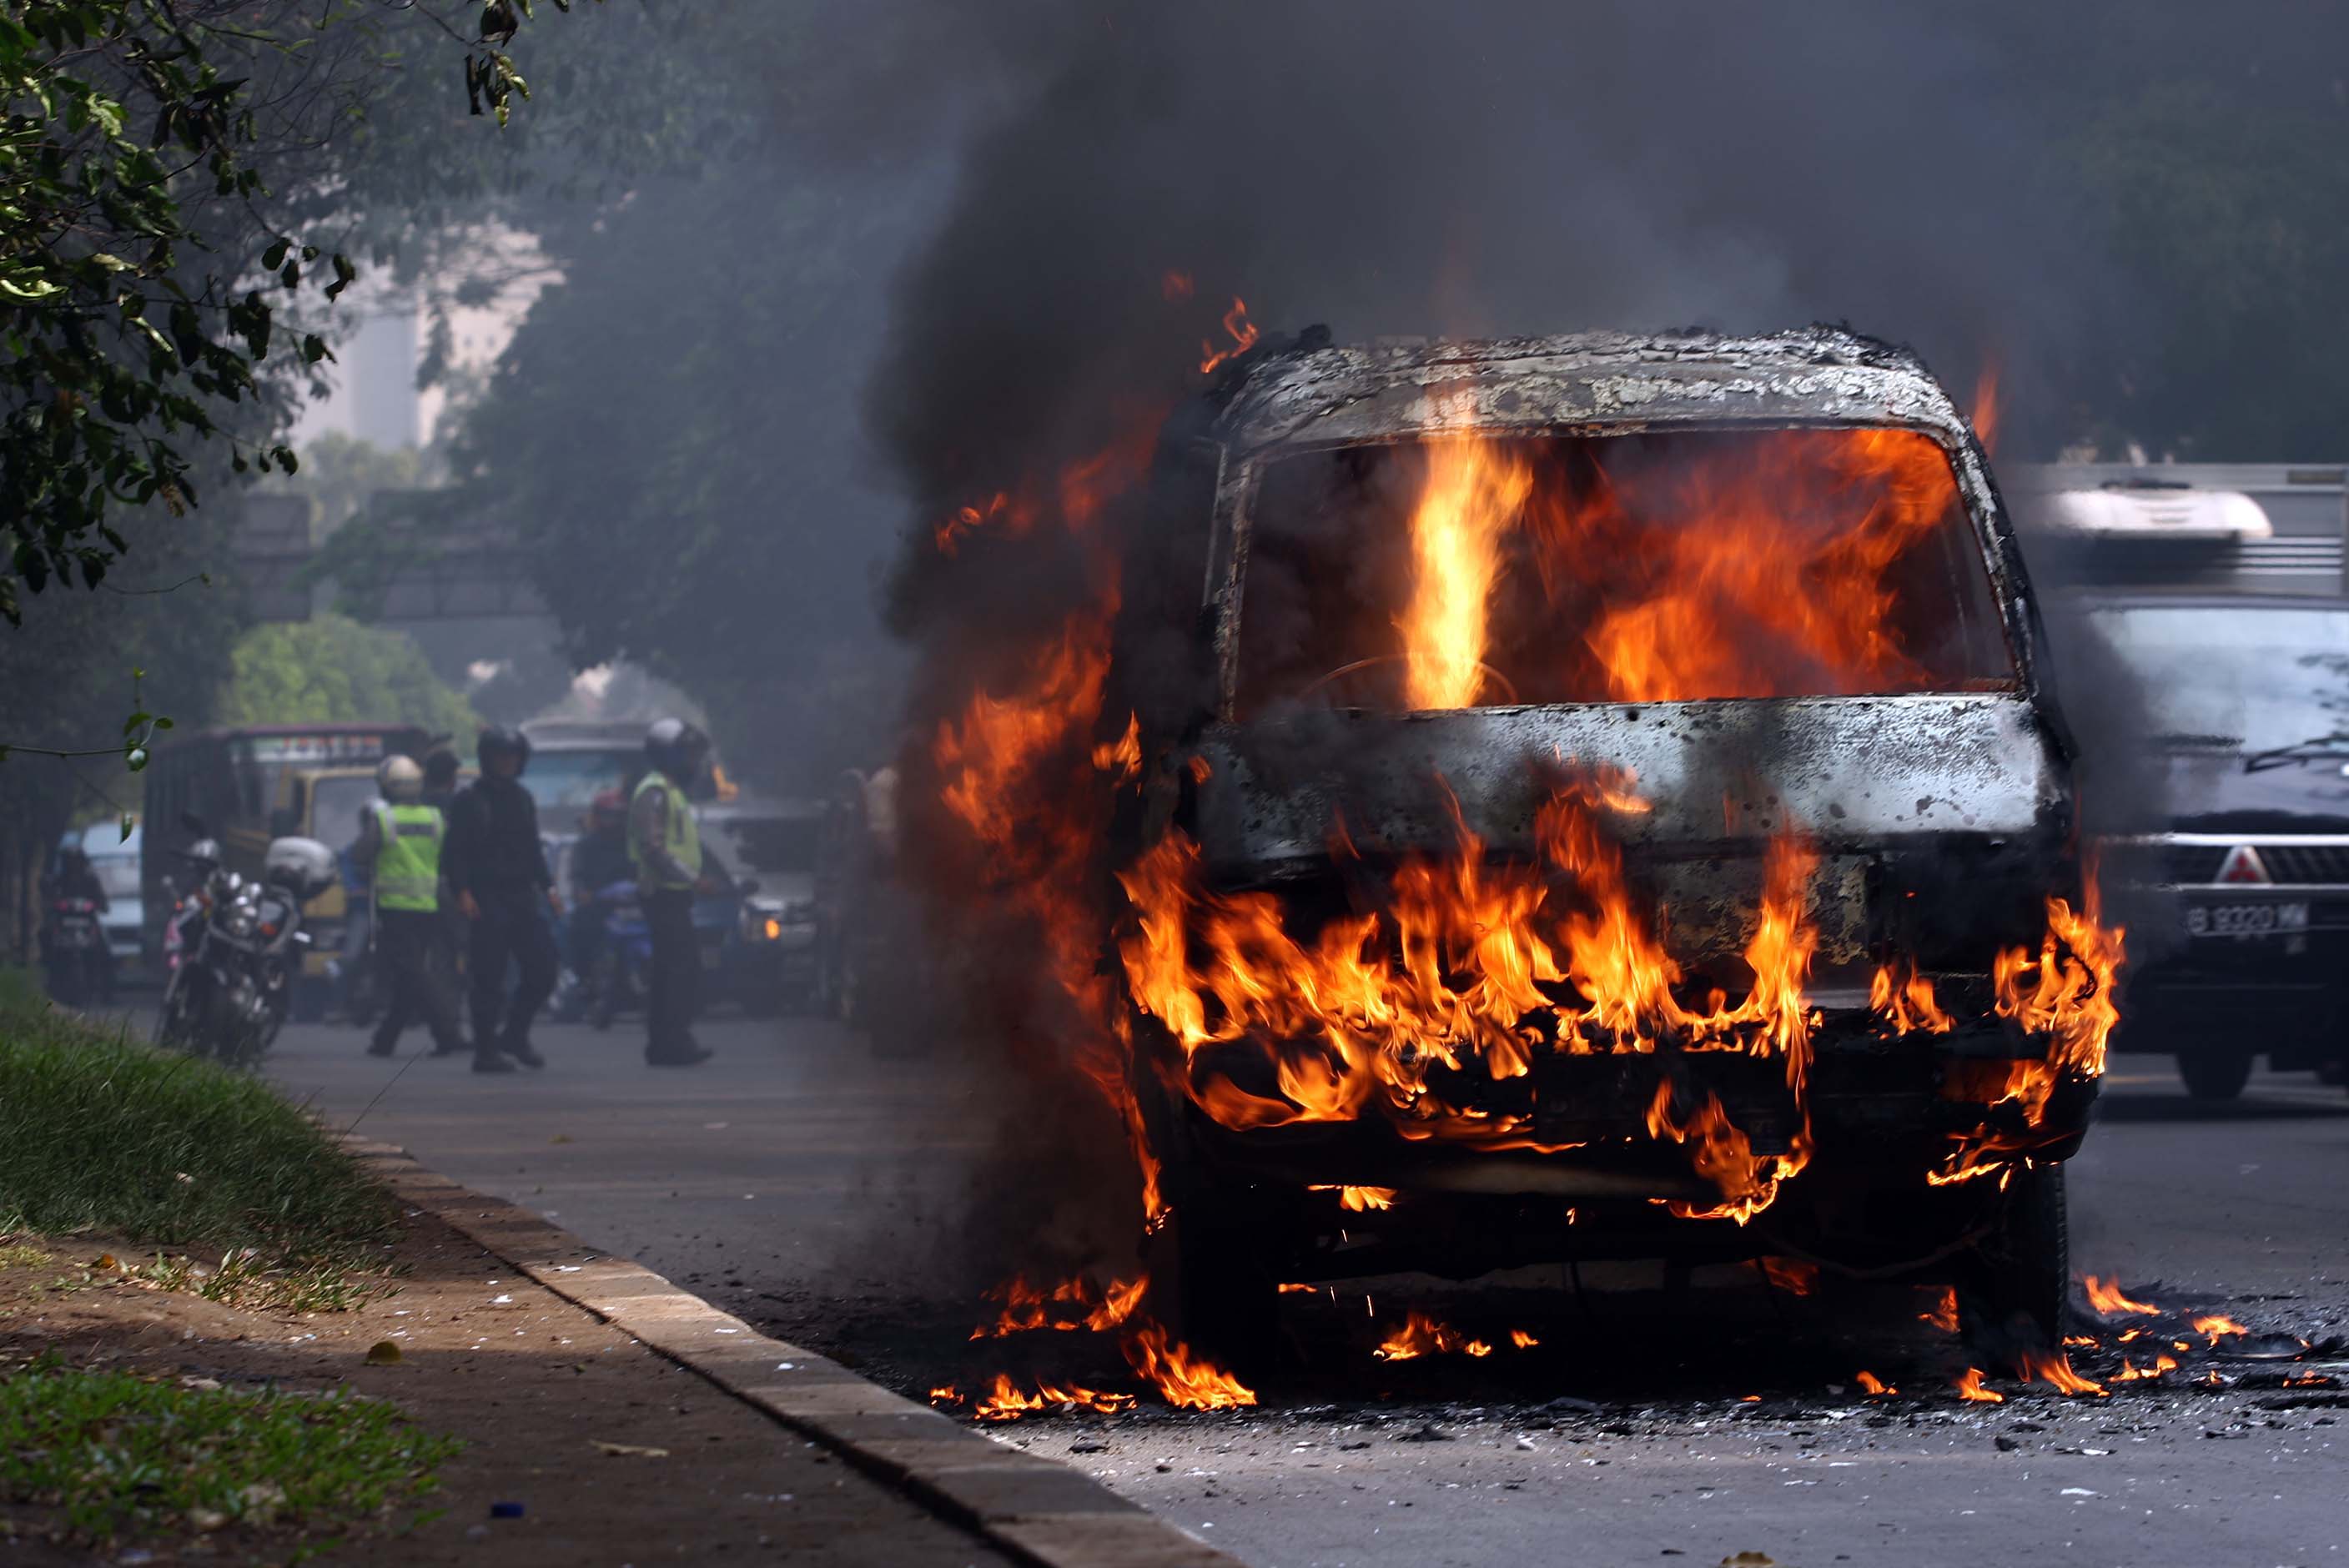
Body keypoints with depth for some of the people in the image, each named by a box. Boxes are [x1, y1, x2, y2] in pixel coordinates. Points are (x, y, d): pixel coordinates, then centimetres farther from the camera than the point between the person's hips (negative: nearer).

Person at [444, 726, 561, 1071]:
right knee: (488, 980, -5)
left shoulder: (522, 798, 17)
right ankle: (486, 1052, 0)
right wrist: (463, 891, -18)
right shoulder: (469, 800, -2)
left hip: (523, 899, 6)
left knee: (542, 971, 1)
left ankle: (514, 1034, 18)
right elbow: (456, 852, -7)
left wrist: (547, 886, 14)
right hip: (487, 899, -6)